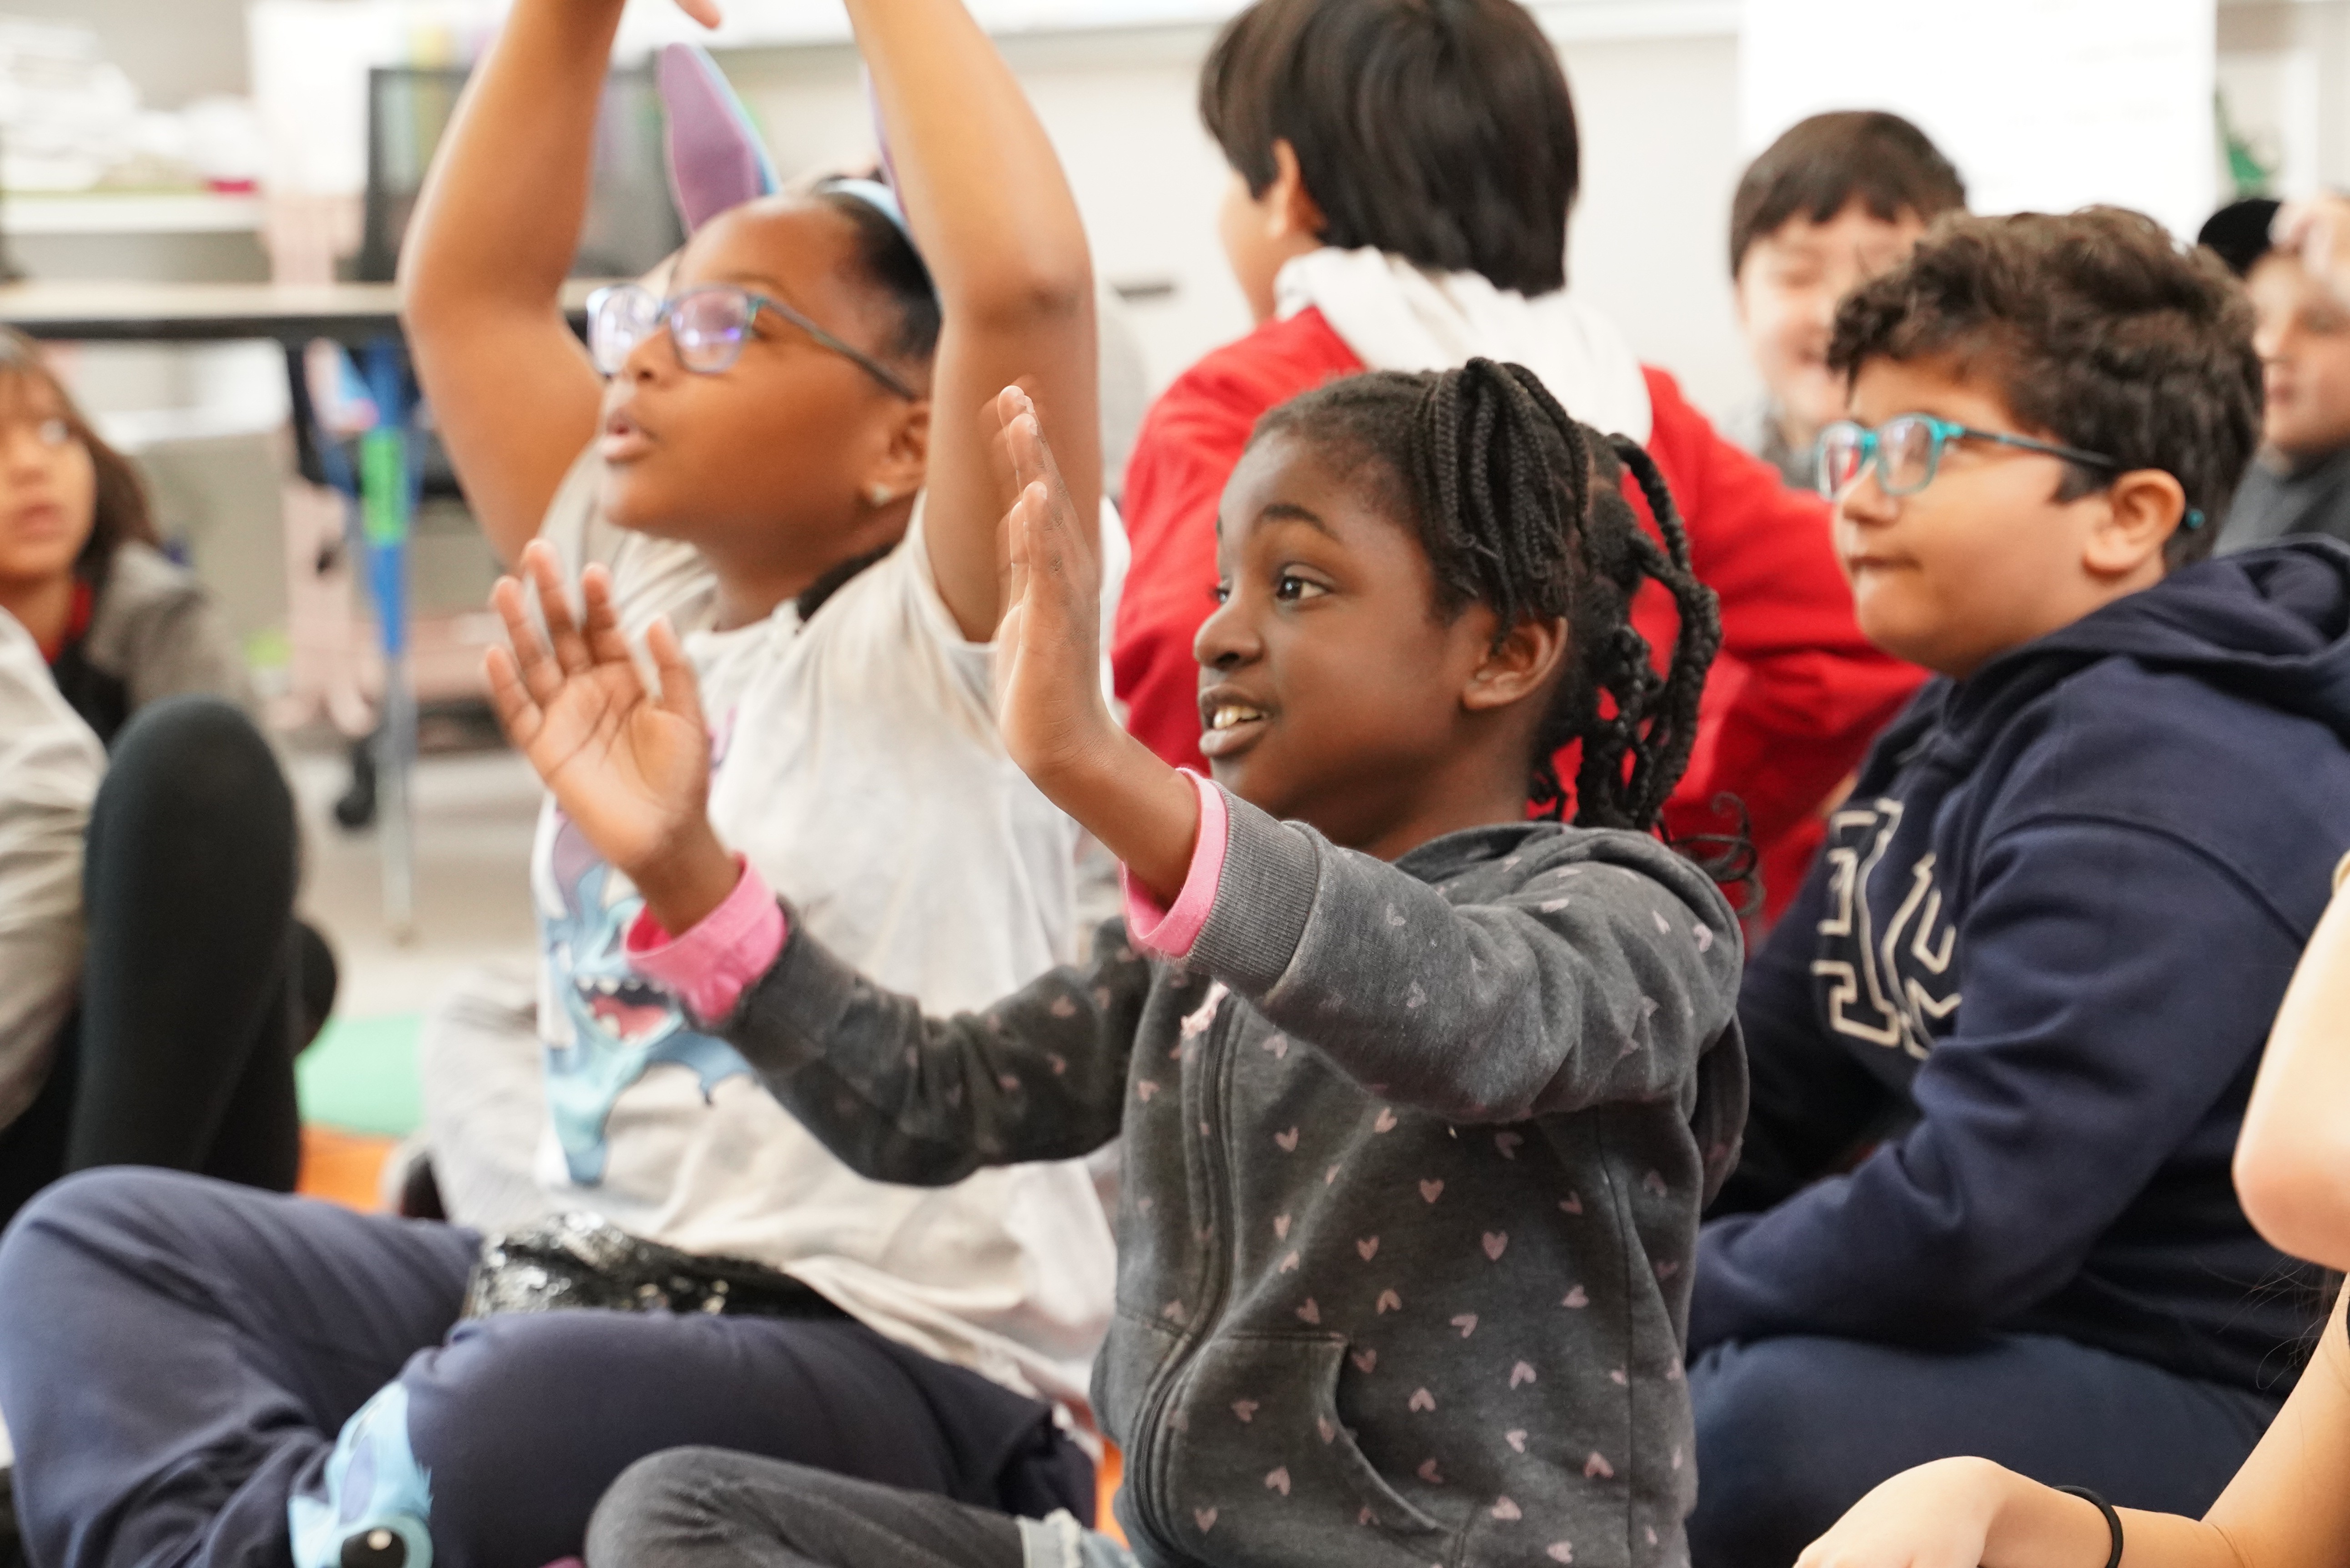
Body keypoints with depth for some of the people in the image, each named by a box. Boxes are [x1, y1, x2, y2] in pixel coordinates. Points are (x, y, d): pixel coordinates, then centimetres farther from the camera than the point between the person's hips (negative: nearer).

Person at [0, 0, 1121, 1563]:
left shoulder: (943, 639, -8)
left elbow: (1023, 281, -25)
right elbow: (466, 288, 18)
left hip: (904, 1360, -8)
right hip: (585, 1282, 8)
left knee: (497, 1418, -39)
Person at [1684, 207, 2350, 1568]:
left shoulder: (2160, 790, -20)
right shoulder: (1952, 735, 10)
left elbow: (1970, 1220, -28)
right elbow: (1750, 1104, 13)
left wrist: (1665, 1304, -15)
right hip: (2015, 1340, 10)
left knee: (1784, 1419, -34)